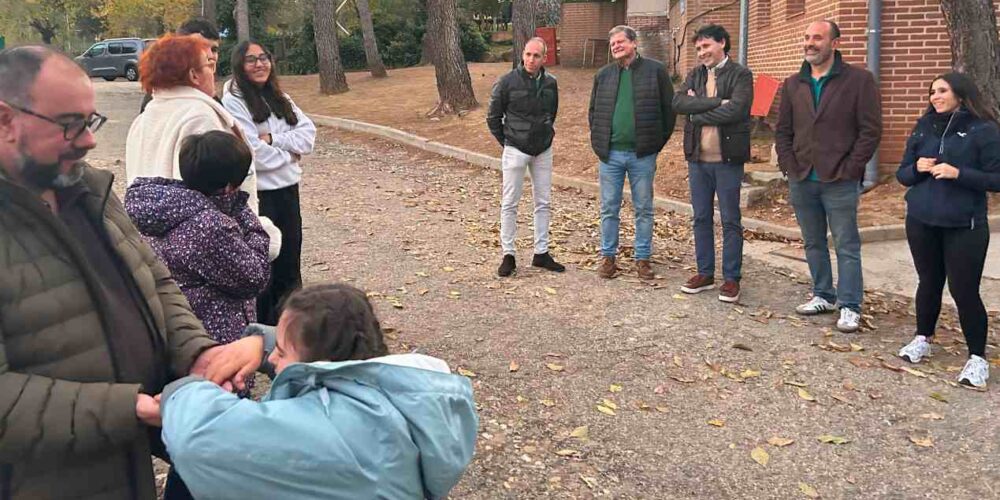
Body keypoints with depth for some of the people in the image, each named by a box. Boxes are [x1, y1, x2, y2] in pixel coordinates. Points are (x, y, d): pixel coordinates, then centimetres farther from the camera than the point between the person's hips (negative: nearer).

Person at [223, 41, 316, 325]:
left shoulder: (279, 97, 11)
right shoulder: (233, 101, -10)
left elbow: (308, 134, 1)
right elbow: (252, 153, -19)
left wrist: (273, 138, -14)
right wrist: (289, 152, -5)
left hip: (288, 188, 7)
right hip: (258, 194, -6)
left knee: (290, 263, 14)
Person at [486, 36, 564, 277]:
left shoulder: (550, 83, 0)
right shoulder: (507, 82, -11)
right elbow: (493, 117, -1)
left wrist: (545, 135, 13)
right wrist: (506, 142, 2)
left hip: (543, 151, 4)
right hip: (515, 150, -4)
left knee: (543, 203, 9)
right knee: (510, 203, 1)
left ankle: (541, 253, 20)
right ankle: (508, 255, 10)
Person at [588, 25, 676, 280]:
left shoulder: (655, 70, 0)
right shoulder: (603, 75, 9)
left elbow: (669, 108, 1)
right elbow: (593, 111, 17)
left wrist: (659, 141, -1)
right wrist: (598, 141, 7)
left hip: (643, 154, -2)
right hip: (610, 154, 3)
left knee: (644, 209, 6)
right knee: (609, 209, 7)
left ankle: (643, 259, 16)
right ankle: (608, 257, 18)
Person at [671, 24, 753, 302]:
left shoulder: (740, 75, -4)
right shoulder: (696, 75, 11)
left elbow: (735, 110, -20)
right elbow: (678, 103, -7)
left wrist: (697, 111, -9)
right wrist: (716, 102, -17)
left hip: (727, 159, -5)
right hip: (698, 157, 5)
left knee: (730, 221, 3)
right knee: (701, 218, 11)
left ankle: (732, 279, 11)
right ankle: (705, 274, 23)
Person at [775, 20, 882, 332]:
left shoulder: (859, 80, -4)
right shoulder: (793, 85, 11)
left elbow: (870, 131, -7)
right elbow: (782, 131, 14)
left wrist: (848, 170, -12)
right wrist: (789, 166, 1)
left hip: (840, 182, -5)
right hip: (801, 181, 5)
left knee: (847, 246, 1)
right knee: (813, 243, 13)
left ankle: (850, 306, 8)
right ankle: (823, 296, 27)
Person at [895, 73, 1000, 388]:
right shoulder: (924, 127, 8)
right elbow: (902, 174, 11)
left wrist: (958, 173, -21)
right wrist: (917, 168, -10)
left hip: (964, 227, -4)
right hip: (921, 222, 4)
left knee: (964, 290, -3)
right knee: (929, 282, 16)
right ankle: (923, 339, 33)